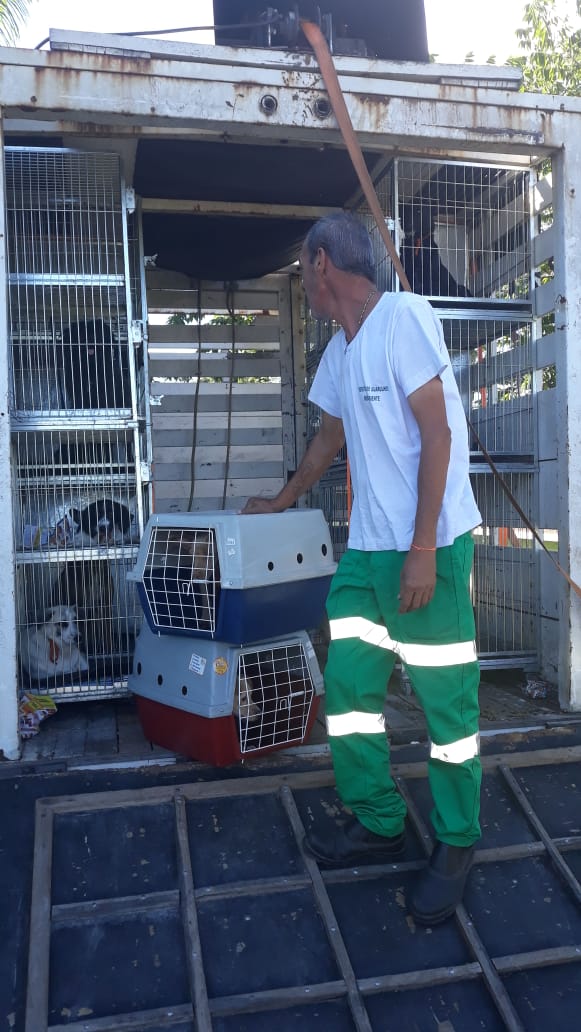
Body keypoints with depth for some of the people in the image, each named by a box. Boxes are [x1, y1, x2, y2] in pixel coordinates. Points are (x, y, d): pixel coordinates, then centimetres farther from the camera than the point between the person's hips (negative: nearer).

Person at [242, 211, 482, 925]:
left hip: (429, 545, -8)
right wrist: (281, 503, 41)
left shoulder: (403, 317, -10)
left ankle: (455, 844, 21)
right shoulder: (338, 351, 15)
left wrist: (423, 550, -18)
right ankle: (378, 824, 26)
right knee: (347, 685, 9)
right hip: (365, 546, 8)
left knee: (445, 697, 2)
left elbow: (437, 434, -15)